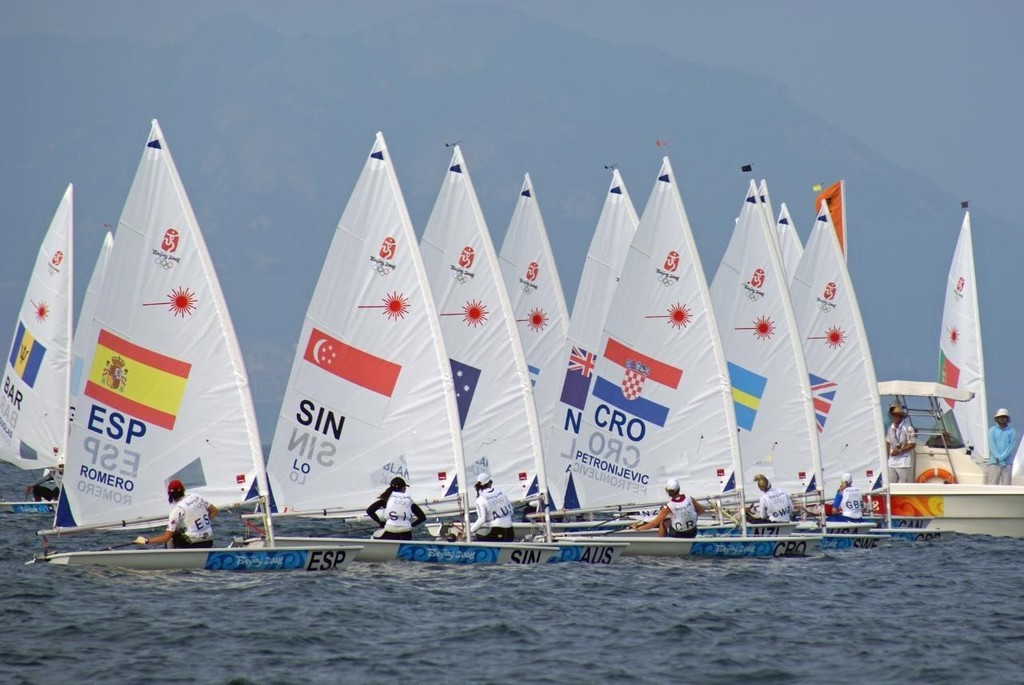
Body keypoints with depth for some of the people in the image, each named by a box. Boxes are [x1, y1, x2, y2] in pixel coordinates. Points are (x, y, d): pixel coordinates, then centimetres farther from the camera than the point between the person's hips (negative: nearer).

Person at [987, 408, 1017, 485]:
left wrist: (1002, 458, -15)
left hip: (1008, 462, 1)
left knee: (1006, 484, -3)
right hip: (994, 462, -1)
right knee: (992, 485, -8)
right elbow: (992, 446, -4)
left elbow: (1012, 446, -3)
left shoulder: (1012, 431, 6)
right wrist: (999, 459, -14)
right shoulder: (992, 430, 5)